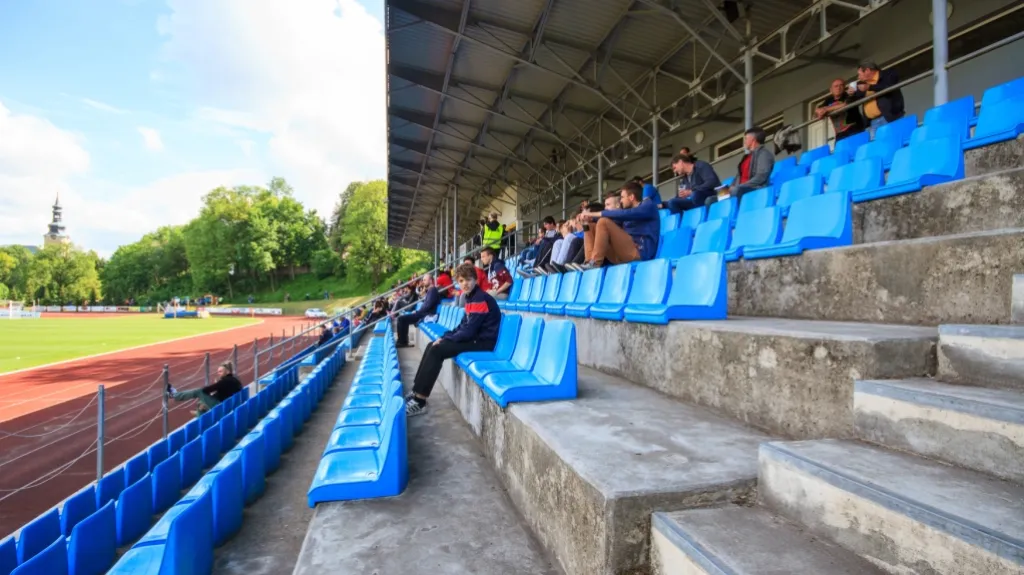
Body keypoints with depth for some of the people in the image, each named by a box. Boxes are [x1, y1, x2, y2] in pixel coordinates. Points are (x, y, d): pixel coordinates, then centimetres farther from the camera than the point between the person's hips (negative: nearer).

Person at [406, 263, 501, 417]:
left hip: (482, 342, -10)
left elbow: (469, 331, -22)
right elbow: (463, 325, 17)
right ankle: (417, 392, 8)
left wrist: (445, 339, -13)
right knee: (432, 346, 7)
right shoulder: (471, 297, 11)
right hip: (473, 337, 10)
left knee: (437, 350, -20)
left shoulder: (480, 299, -18)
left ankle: (420, 402, -15)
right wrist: (445, 336, 3)